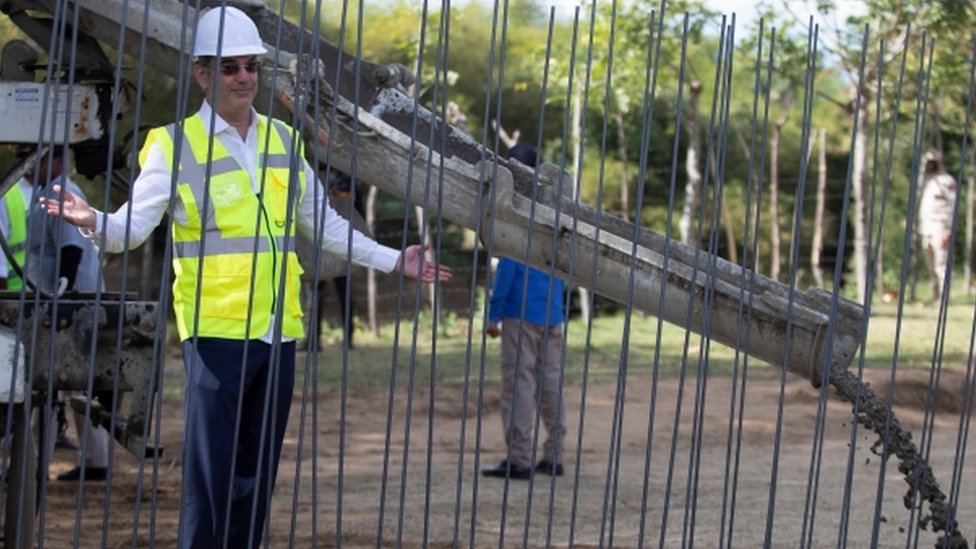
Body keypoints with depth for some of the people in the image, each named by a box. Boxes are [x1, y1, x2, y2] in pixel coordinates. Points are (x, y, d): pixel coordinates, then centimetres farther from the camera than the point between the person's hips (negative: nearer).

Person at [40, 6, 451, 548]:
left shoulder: (283, 141, 13)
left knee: (258, 472, 10)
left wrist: (392, 260, 21)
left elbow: (324, 224, 22)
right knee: (210, 473, -7)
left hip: (279, 332, 5)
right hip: (216, 332, -5)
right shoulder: (176, 144, -2)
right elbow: (135, 225, -9)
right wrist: (94, 222, -30)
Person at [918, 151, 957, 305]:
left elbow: (952, 207, -12)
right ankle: (935, 295, 14)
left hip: (939, 228, -8)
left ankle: (943, 296, -10)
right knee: (930, 266, 9)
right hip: (926, 228, 8)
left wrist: (947, 231, -18)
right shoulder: (927, 182, 19)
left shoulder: (947, 182, -7)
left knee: (941, 263, -10)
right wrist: (919, 230, 18)